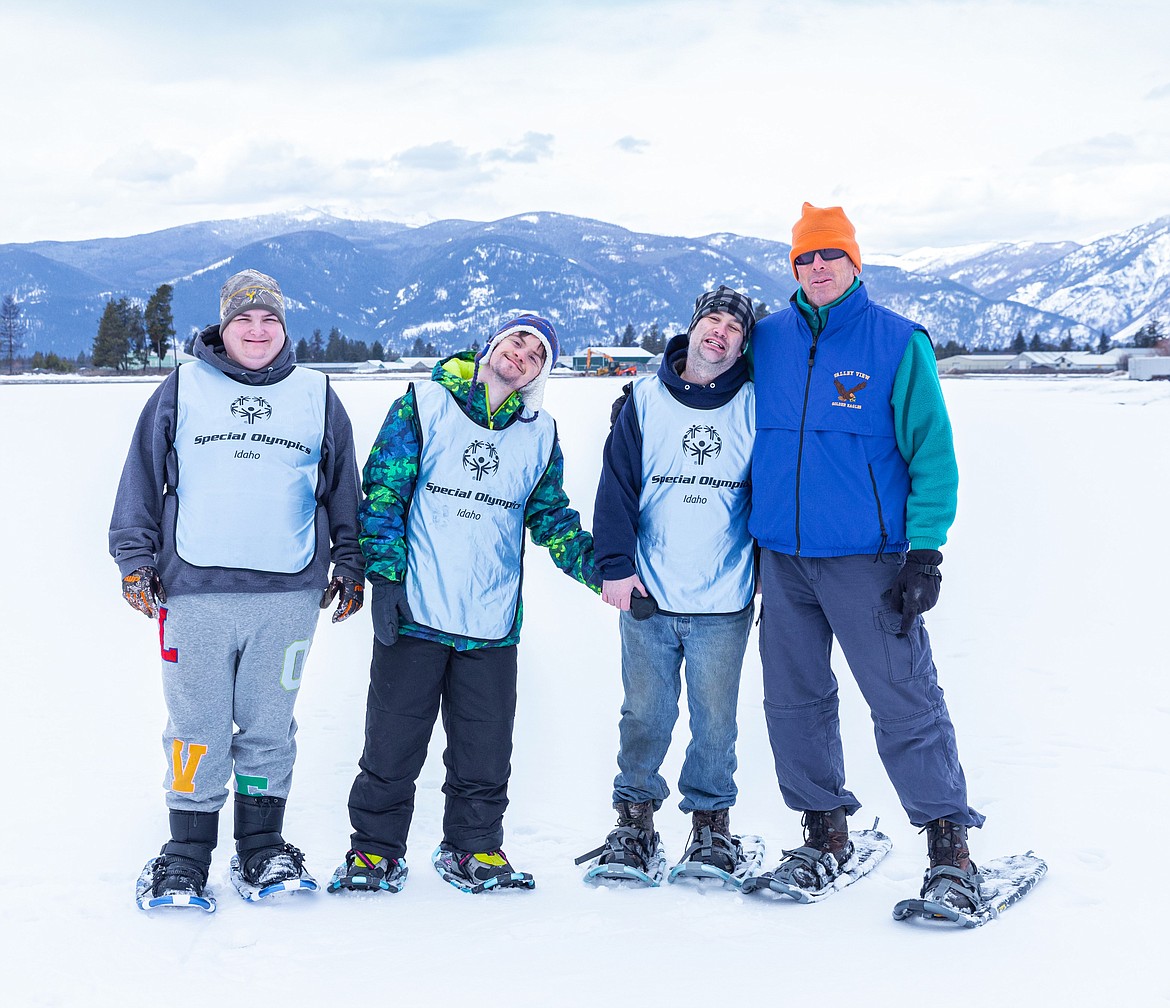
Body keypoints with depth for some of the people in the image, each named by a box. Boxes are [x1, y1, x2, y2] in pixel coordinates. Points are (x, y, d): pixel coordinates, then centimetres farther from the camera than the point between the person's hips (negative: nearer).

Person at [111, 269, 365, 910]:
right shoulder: (181, 390, 9)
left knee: (269, 725, 6)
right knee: (197, 726, 1)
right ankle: (186, 856, 11)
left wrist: (349, 565, 17)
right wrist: (135, 559, 5)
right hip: (195, 591, -1)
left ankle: (261, 848, 18)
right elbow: (142, 478, 11)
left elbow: (343, 487, 19)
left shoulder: (317, 397, 13)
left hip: (289, 593, 1)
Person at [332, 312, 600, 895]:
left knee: (485, 752, 8)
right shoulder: (422, 406, 0)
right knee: (393, 744, 3)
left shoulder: (539, 436, 10)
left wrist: (600, 568, -2)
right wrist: (385, 577, -10)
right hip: (414, 613, -3)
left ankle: (472, 849, 25)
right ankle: (375, 849, 18)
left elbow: (552, 519, 14)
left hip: (492, 625, 3)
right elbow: (383, 492, -3)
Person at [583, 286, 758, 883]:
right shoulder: (646, 399, 4)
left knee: (715, 719, 6)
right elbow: (618, 484, 2)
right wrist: (616, 564, -7)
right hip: (648, 597, 0)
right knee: (644, 714, 5)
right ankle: (634, 822, 17)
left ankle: (711, 823, 20)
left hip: (724, 602, 0)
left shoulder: (754, 406, 3)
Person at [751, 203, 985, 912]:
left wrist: (925, 550, -11)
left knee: (905, 701, -5)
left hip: (867, 555, -4)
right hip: (782, 556, 4)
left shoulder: (899, 342, -3)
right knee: (794, 700, 10)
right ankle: (826, 833, 24)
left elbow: (931, 450, -4)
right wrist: (748, 532, 17)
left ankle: (951, 847, 4)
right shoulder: (767, 341, 8)